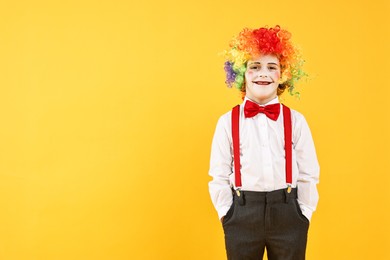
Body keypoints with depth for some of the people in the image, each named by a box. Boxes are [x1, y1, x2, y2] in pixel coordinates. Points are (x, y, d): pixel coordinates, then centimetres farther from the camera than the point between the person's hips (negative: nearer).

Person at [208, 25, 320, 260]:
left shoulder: (296, 121, 1)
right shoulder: (228, 122, -2)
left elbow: (308, 174, 3)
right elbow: (219, 176, 0)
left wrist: (304, 213, 0)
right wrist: (226, 214, -4)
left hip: (288, 214, 1)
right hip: (242, 215, 0)